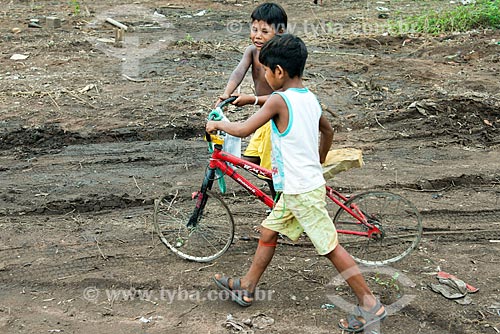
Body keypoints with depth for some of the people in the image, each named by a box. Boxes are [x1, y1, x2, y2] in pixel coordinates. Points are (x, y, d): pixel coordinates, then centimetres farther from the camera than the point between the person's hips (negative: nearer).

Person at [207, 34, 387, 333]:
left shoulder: (279, 100, -19)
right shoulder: (310, 98, 7)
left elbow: (244, 129, -19)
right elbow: (328, 131, 21)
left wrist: (218, 124, 0)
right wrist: (318, 162, 35)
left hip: (303, 191, -9)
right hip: (297, 187, 9)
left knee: (330, 247, -2)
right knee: (268, 232, 19)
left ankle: (371, 305, 7)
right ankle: (246, 288, 32)